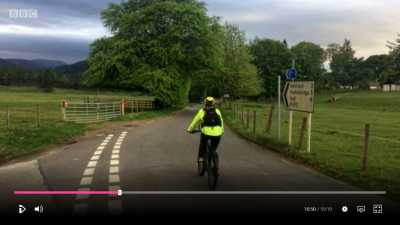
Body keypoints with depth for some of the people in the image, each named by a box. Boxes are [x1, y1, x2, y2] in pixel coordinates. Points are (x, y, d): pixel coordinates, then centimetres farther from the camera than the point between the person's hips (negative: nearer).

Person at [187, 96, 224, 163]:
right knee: (213, 148, 25)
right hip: (217, 134, 1)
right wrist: (221, 131, 44)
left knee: (202, 143, 29)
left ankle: (200, 157, 20)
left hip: (206, 133, -1)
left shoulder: (201, 111, 12)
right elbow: (221, 123, 27)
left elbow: (195, 122, 20)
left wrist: (190, 129, 36)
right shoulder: (217, 111, 18)